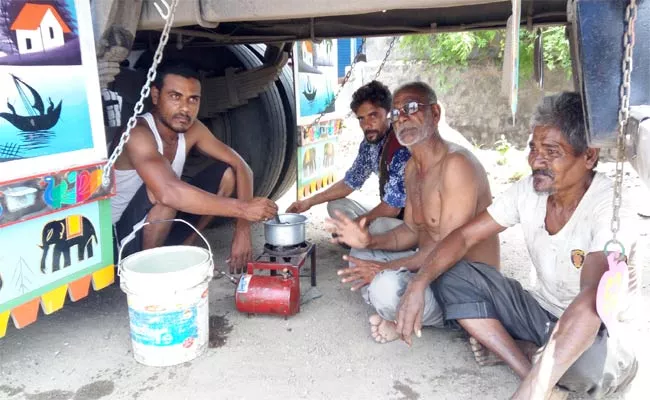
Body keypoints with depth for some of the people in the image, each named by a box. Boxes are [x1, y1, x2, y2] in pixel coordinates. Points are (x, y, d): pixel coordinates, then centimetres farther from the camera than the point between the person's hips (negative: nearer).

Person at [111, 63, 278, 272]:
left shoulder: (192, 129, -5)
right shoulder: (138, 133, -27)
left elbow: (241, 167, -7)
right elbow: (169, 193, -43)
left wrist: (242, 230, -21)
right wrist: (243, 209, -39)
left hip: (162, 223, 7)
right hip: (124, 236, -7)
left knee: (227, 172, -4)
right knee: (161, 189, -35)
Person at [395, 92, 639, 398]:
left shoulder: (609, 208, -27)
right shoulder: (529, 189, -9)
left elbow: (593, 301, -42)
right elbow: (465, 236, -5)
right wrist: (418, 283, -24)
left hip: (599, 334, -5)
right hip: (543, 312, 5)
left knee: (586, 361, -41)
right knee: (451, 276, -13)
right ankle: (529, 370, -18)